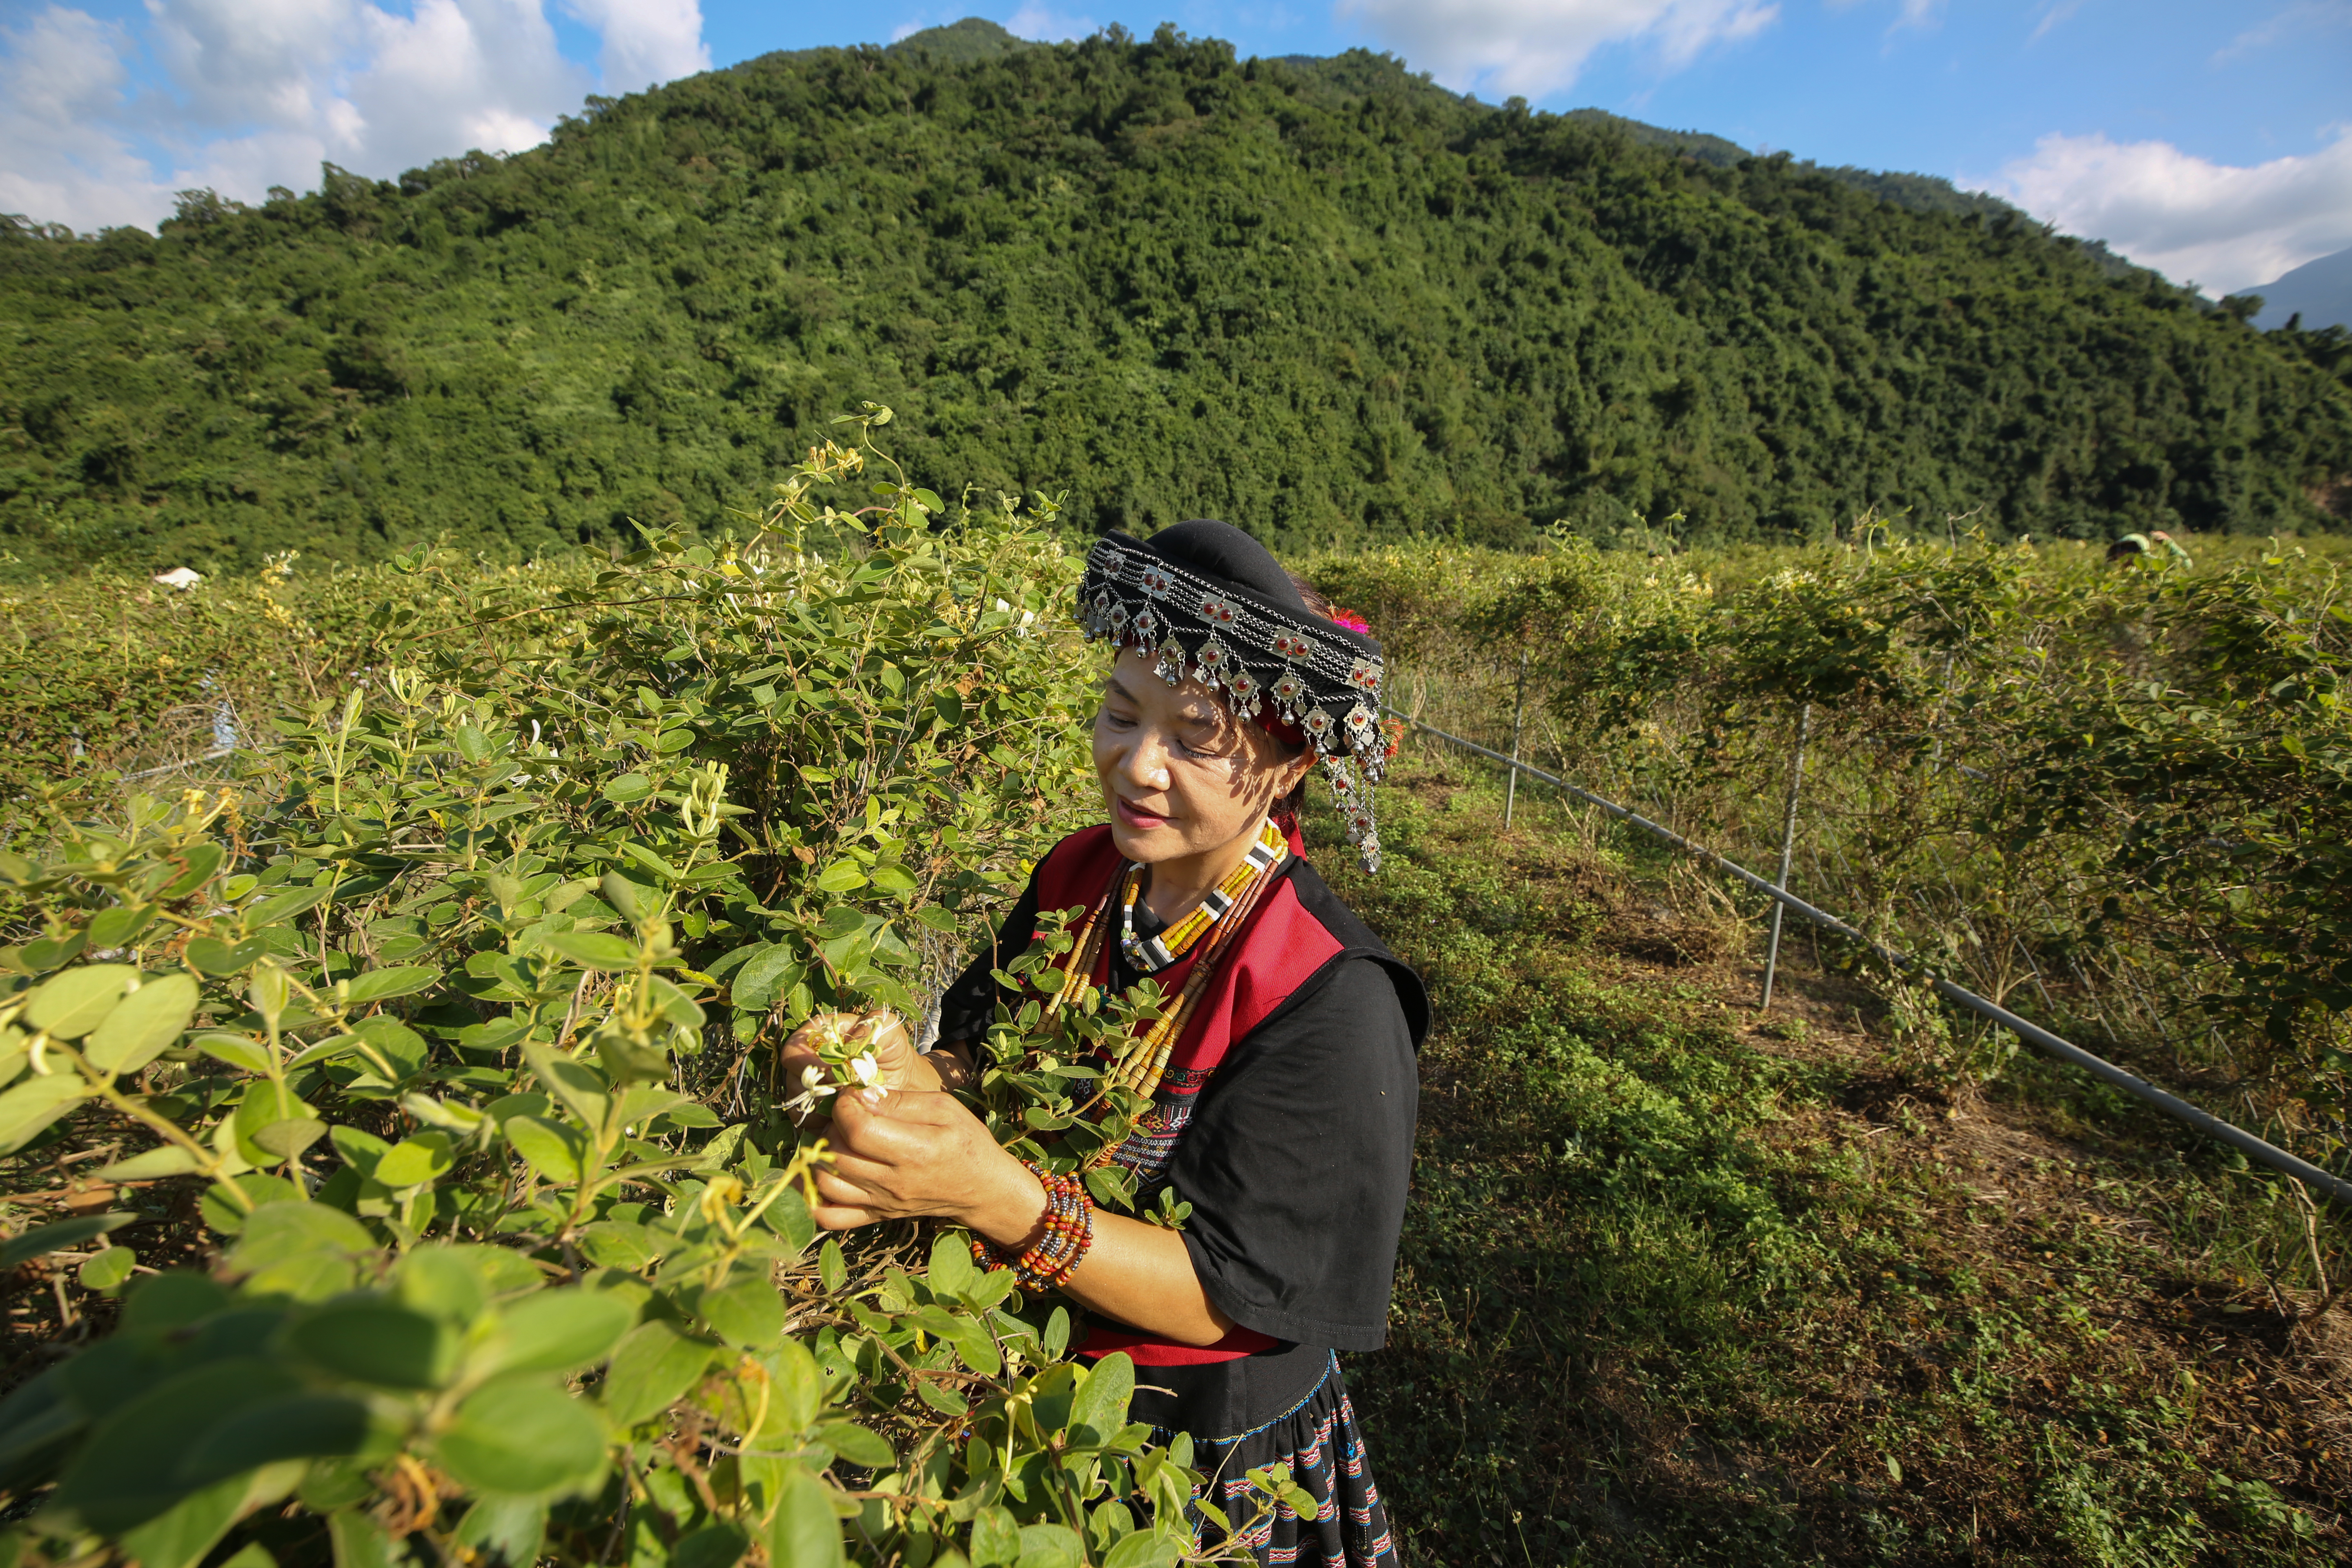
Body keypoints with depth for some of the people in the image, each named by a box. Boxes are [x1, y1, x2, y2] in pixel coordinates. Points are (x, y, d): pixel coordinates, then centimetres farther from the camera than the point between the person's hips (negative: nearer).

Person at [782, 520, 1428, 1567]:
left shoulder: (1331, 1002, -30)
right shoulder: (1078, 876, -12)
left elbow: (1219, 1296, -27)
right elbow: (978, 1061, -7)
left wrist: (997, 1195, -40)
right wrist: (909, 1075, -30)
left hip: (1210, 1451, -4)